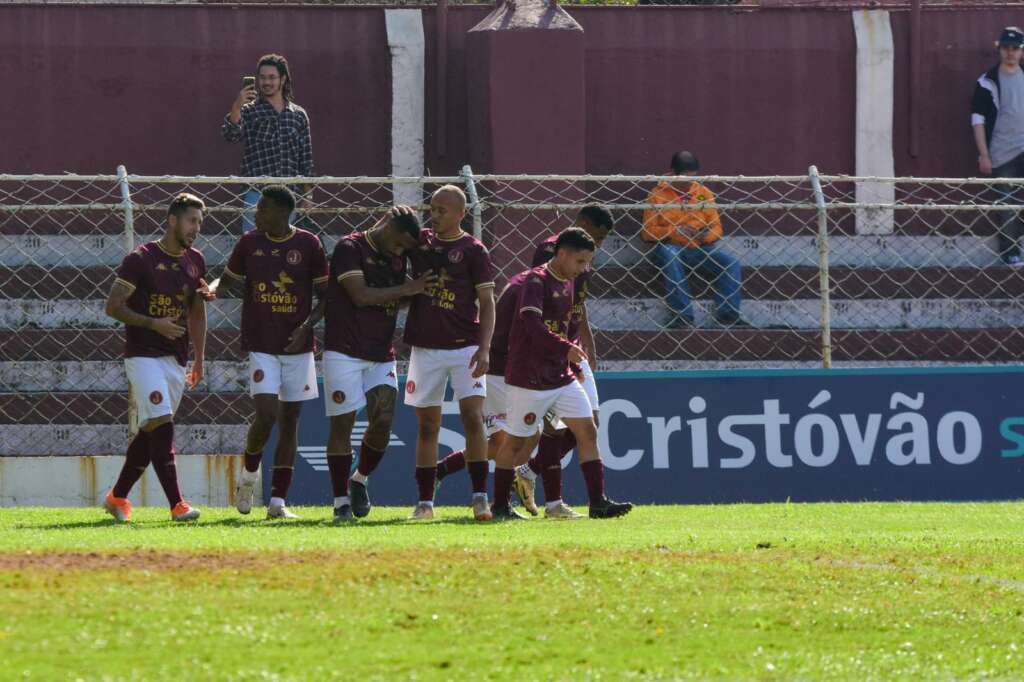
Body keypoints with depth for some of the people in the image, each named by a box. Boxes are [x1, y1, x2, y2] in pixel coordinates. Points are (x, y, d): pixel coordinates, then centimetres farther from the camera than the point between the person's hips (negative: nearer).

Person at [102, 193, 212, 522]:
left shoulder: (195, 262, 11)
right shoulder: (141, 259, -9)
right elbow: (113, 306, -8)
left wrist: (199, 361, 17)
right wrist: (154, 324, -18)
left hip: (176, 359, 7)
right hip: (143, 355, -7)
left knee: (149, 432, 10)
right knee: (161, 425, -18)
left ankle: (117, 497, 24)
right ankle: (177, 504, -22)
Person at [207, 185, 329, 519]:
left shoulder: (308, 245, -2)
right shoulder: (249, 243, 1)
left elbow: (325, 295, 4)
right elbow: (228, 281, 12)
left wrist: (307, 326, -10)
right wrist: (212, 290, -11)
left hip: (297, 345, 1)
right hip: (261, 346, -1)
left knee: (290, 418, 3)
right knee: (267, 412, -16)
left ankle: (278, 500, 7)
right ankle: (249, 476, 11)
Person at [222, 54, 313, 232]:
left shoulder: (299, 115, 12)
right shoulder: (249, 111, 2)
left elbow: (306, 159, 15)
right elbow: (231, 135, -17)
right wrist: (236, 107, -34)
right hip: (256, 194, -3)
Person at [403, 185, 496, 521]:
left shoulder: (473, 250, -3)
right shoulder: (420, 242, 8)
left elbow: (486, 302, -5)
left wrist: (484, 348, -15)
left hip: (464, 346, -4)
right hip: (425, 347, 4)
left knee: (473, 417, -12)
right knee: (427, 424, 6)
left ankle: (480, 497, -10)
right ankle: (425, 502, 9)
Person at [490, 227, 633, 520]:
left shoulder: (567, 284, 11)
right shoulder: (536, 281, -16)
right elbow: (532, 324, -31)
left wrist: (574, 365, 16)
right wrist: (566, 349, -39)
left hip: (562, 376, 8)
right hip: (529, 378, -8)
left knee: (587, 431, -2)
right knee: (516, 441, 3)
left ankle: (598, 502, -3)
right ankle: (500, 505, 16)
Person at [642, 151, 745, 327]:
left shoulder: (704, 194, 13)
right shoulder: (658, 195, 4)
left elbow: (716, 227, 12)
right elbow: (647, 232, -2)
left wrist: (707, 235, -13)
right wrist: (673, 231, -18)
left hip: (700, 247, 3)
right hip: (670, 246, -3)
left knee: (731, 262, -22)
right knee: (670, 256, -38)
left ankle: (727, 315, -19)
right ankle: (683, 317, -37)